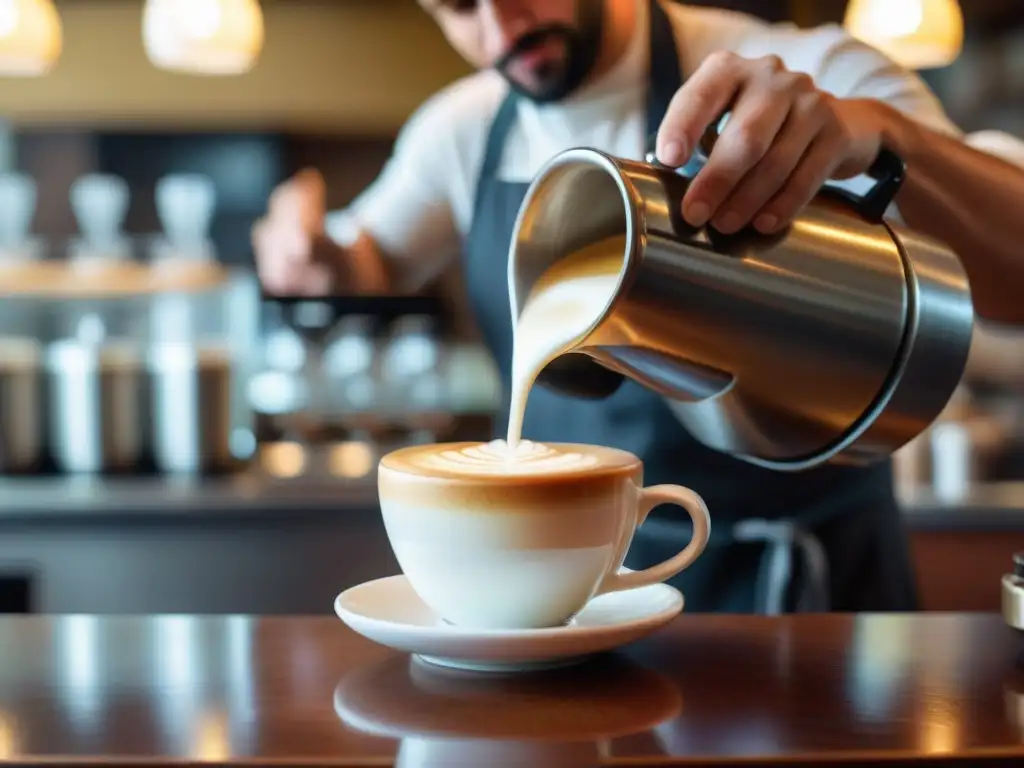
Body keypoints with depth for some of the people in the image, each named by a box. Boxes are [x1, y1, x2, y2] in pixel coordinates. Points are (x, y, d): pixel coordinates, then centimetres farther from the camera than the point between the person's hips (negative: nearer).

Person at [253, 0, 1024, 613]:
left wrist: (879, 128, -38)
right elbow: (375, 269, 19)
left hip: (805, 578, -3)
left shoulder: (807, 74, -13)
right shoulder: (464, 130, 3)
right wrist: (320, 255, -5)